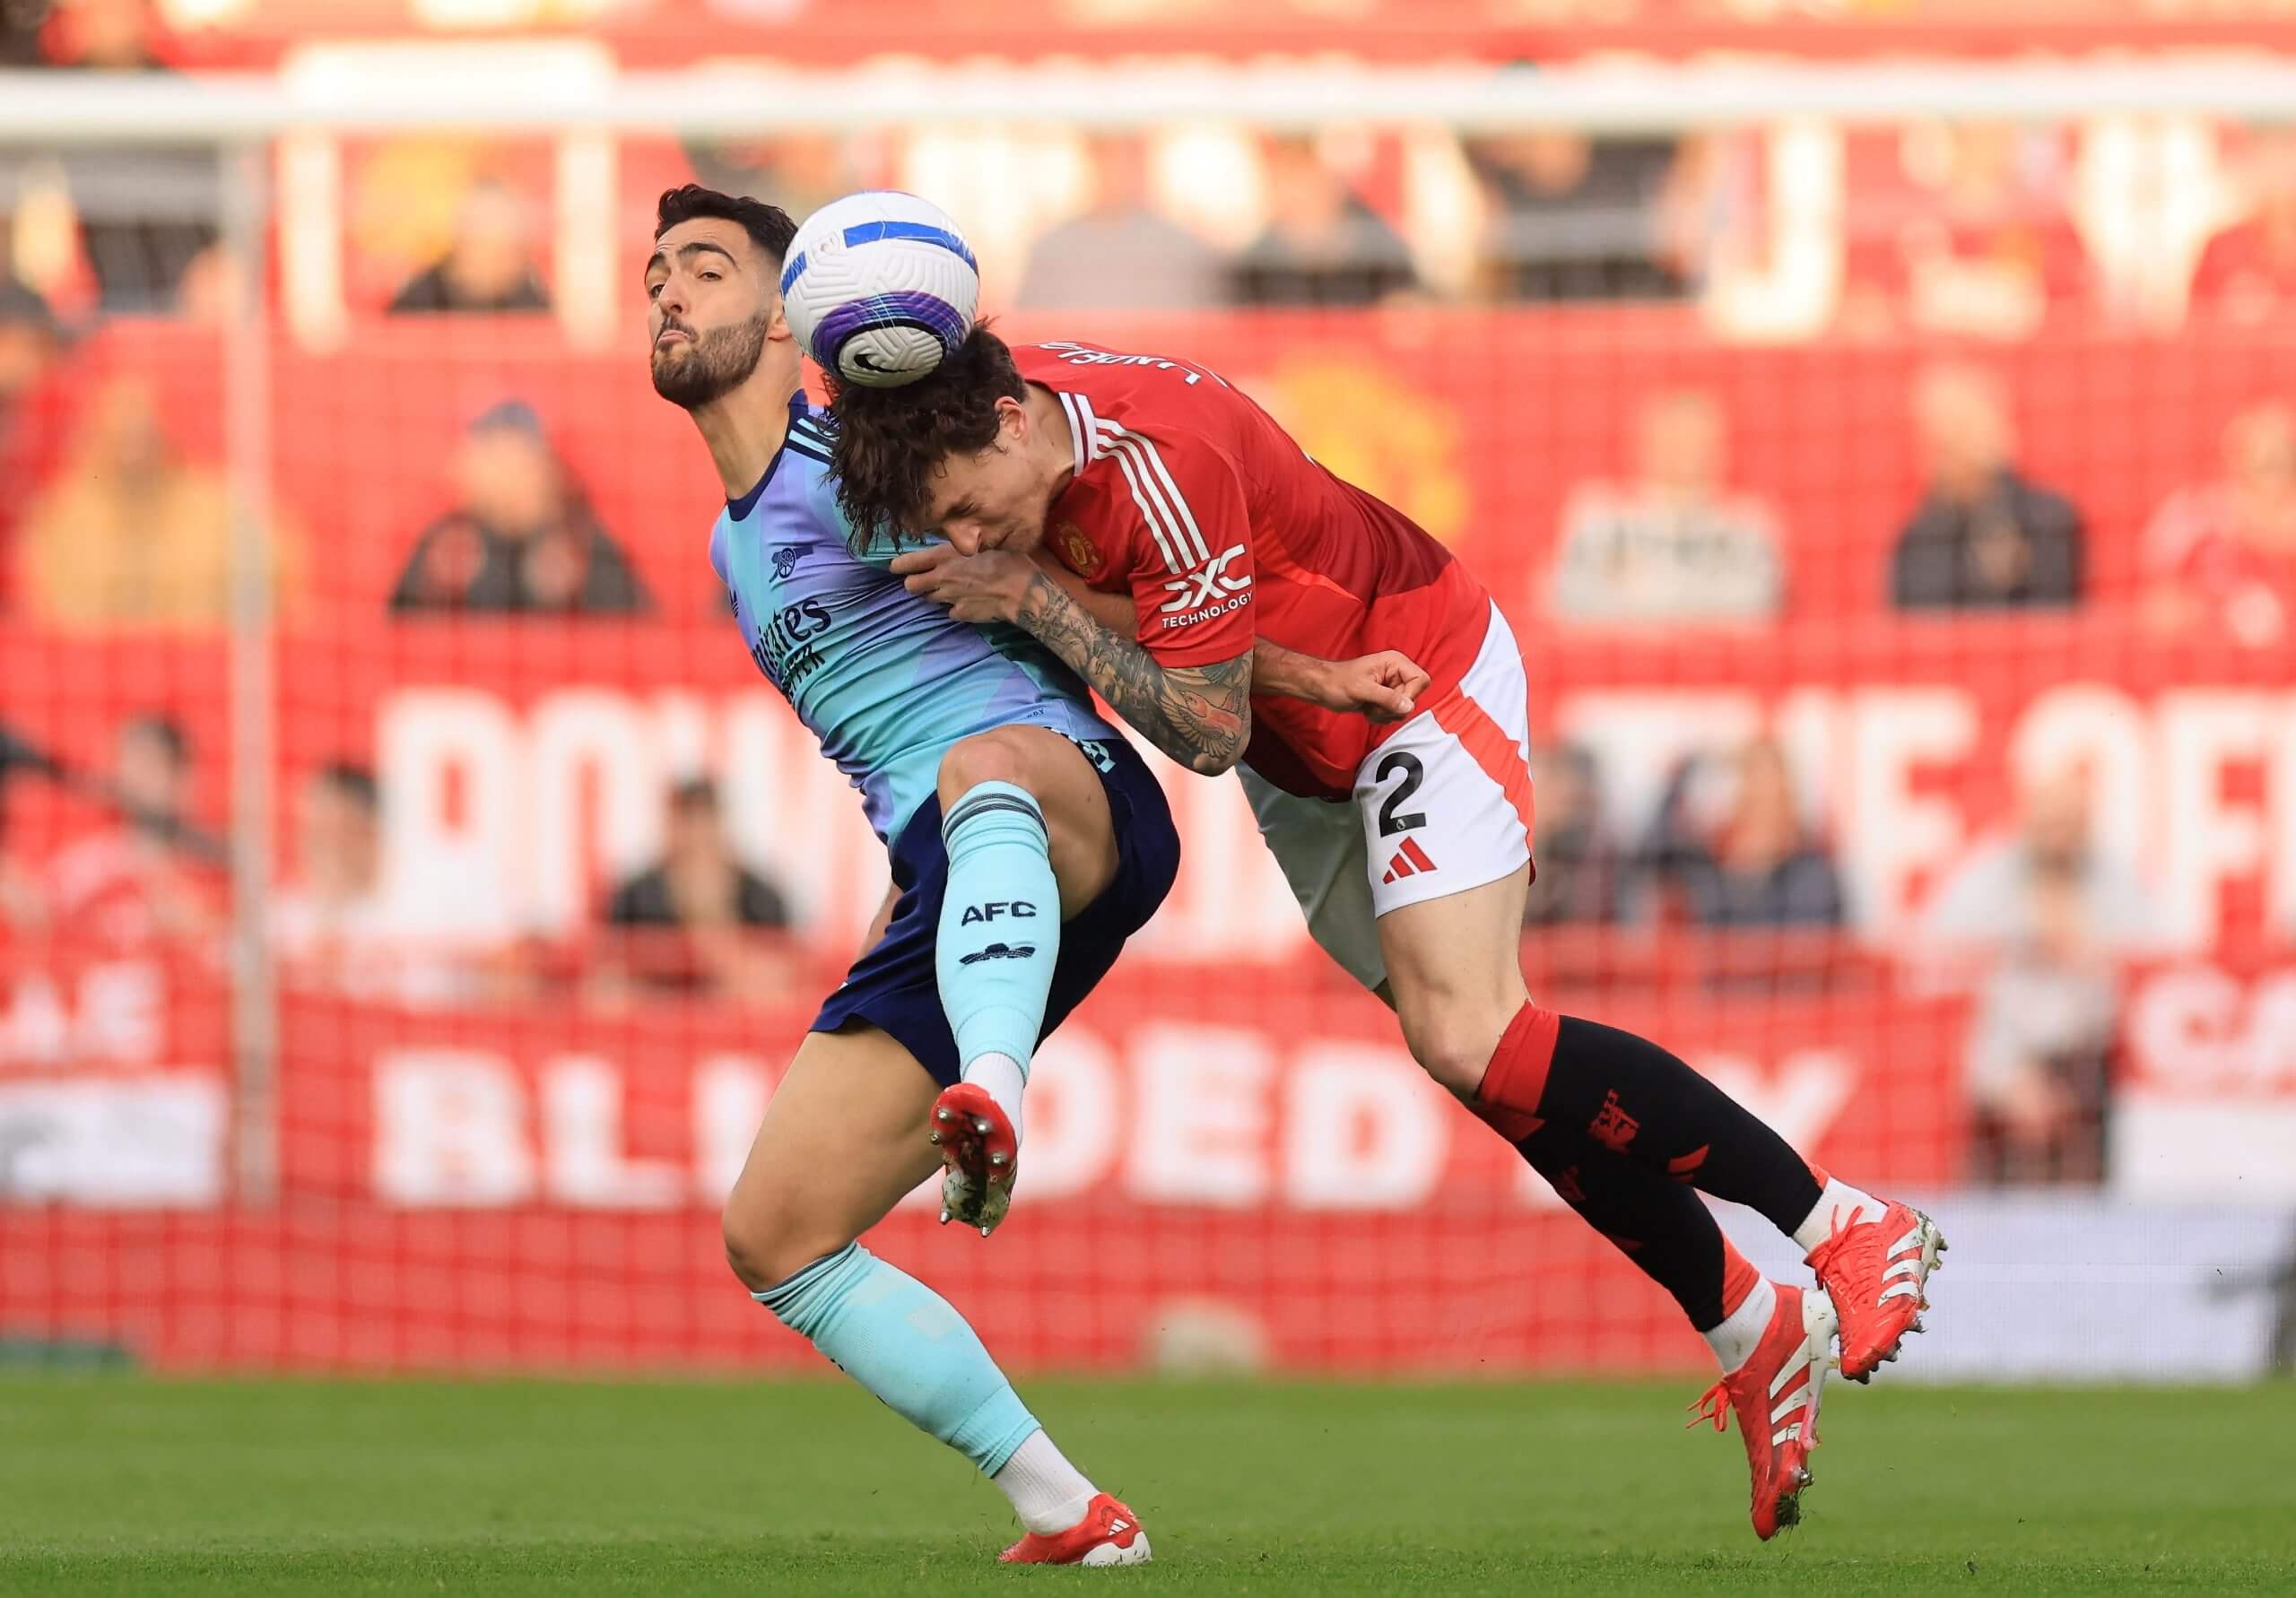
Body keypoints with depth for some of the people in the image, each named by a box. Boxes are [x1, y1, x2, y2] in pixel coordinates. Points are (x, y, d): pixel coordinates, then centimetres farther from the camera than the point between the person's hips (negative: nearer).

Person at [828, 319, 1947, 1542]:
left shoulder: (1161, 463, -36)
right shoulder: (996, 406, -13)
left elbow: (1206, 728, -31)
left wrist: (1033, 599, -32)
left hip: (1423, 690, -8)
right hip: (1303, 756, 8)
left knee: (1471, 1044, -21)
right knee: (1495, 1070, 5)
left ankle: (1849, 1225, -11)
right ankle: (1751, 1329, 15)